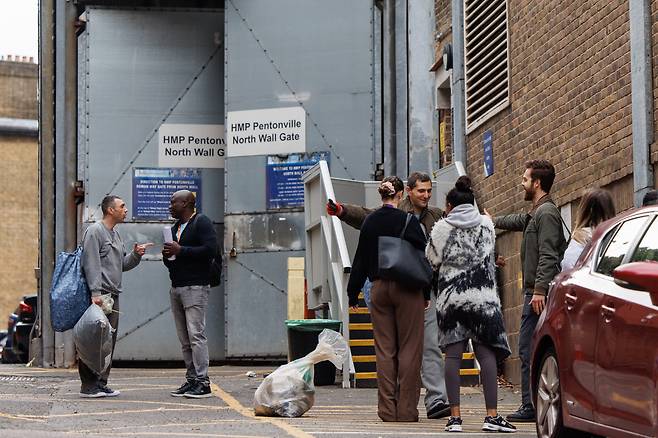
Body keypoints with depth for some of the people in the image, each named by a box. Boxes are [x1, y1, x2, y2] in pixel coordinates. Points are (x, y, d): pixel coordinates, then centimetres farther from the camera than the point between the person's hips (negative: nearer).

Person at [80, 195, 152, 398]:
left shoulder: (116, 235, 21)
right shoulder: (95, 231, -7)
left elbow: (122, 265, 23)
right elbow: (91, 264, -14)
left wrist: (135, 255, 4)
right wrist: (95, 293, -21)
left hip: (113, 295, 9)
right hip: (99, 295, -9)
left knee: (109, 340, 9)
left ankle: (101, 383, 13)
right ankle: (88, 386, -7)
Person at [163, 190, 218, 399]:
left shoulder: (201, 222, -3)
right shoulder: (175, 228, 24)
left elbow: (210, 249, -16)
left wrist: (181, 250, -14)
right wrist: (167, 255, 6)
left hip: (195, 287, -8)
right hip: (176, 288, 8)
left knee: (196, 334, -13)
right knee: (184, 340, 5)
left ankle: (202, 382, -13)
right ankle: (191, 379, 7)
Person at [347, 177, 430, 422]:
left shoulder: (369, 222, 4)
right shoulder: (408, 221, -9)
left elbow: (360, 260, 10)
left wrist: (353, 293, 18)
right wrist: (426, 293, 3)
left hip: (379, 289, 4)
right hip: (407, 290, -4)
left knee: (384, 350, 8)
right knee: (409, 349, 1)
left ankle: (387, 409, 7)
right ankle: (406, 409, -1)